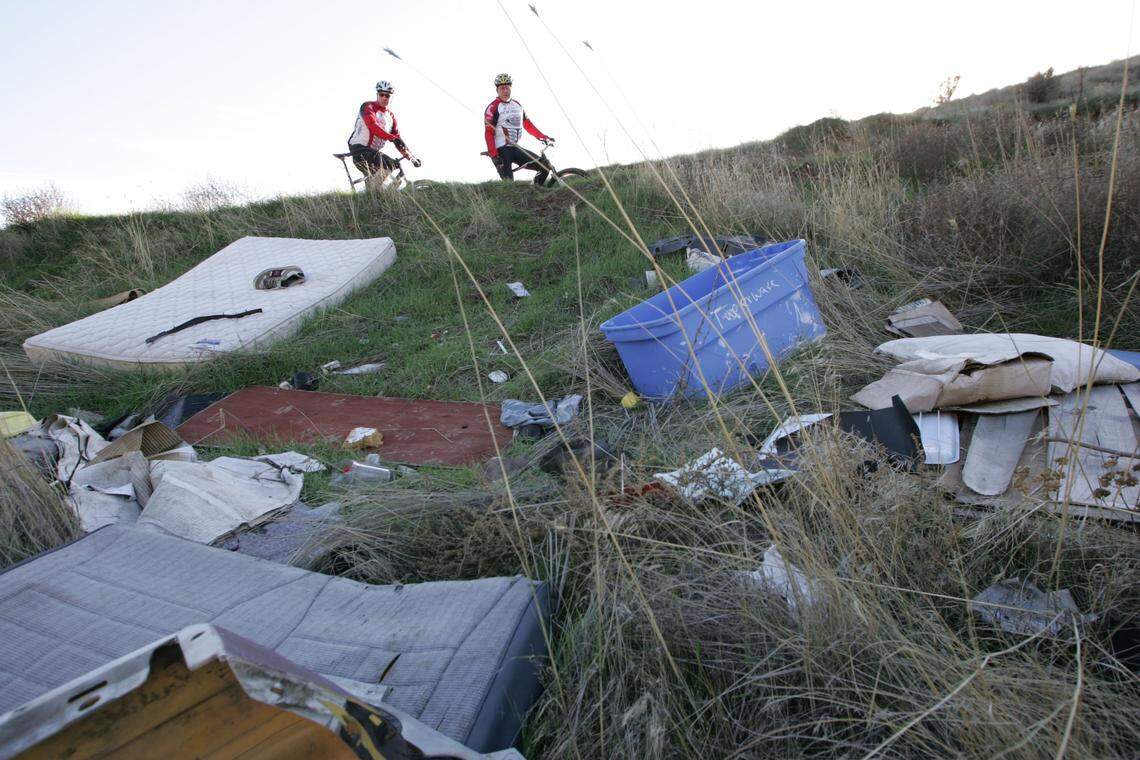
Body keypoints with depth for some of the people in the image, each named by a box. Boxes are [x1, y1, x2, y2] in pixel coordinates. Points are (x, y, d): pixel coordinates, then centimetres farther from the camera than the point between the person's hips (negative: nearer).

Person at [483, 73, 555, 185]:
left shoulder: (517, 105, 14)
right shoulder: (493, 108, -7)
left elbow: (528, 125, 21)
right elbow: (488, 134, -14)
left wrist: (544, 138, 13)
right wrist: (494, 156, -23)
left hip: (516, 149, 7)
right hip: (501, 151, -7)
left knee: (545, 166, 0)